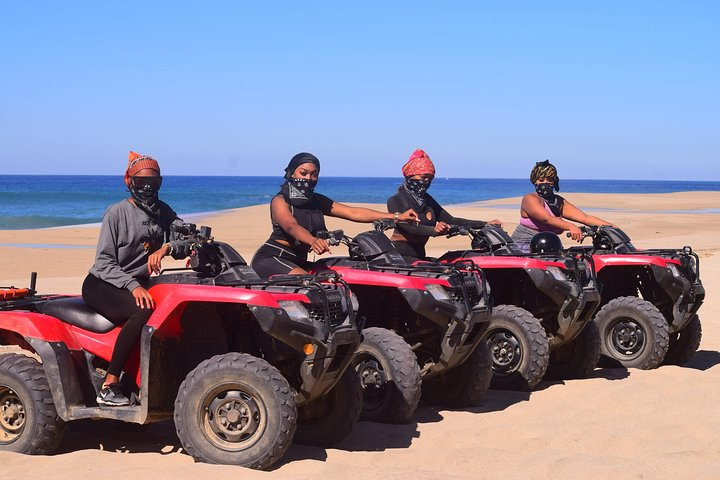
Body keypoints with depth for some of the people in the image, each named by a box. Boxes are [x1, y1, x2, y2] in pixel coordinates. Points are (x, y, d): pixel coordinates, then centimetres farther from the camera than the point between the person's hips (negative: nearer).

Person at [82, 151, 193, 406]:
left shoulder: (163, 212, 8)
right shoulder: (117, 213, -8)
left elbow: (185, 243, -3)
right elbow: (104, 263, -14)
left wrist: (166, 248, -26)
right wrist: (133, 286, -29)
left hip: (138, 284, 6)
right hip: (101, 285, -6)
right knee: (143, 310, -35)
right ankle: (109, 386, -32)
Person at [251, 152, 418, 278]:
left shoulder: (317, 200, 12)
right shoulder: (280, 201, -8)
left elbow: (353, 212, 4)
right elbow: (291, 227, -29)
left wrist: (396, 216, -6)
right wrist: (313, 241, -52)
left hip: (298, 261, 8)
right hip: (271, 258, -8)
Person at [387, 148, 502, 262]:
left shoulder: (427, 200, 18)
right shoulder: (395, 201, -5)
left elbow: (450, 220, 13)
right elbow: (407, 226, -22)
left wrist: (485, 224, 3)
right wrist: (433, 230, -42)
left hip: (419, 255, 7)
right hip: (401, 255, -7)